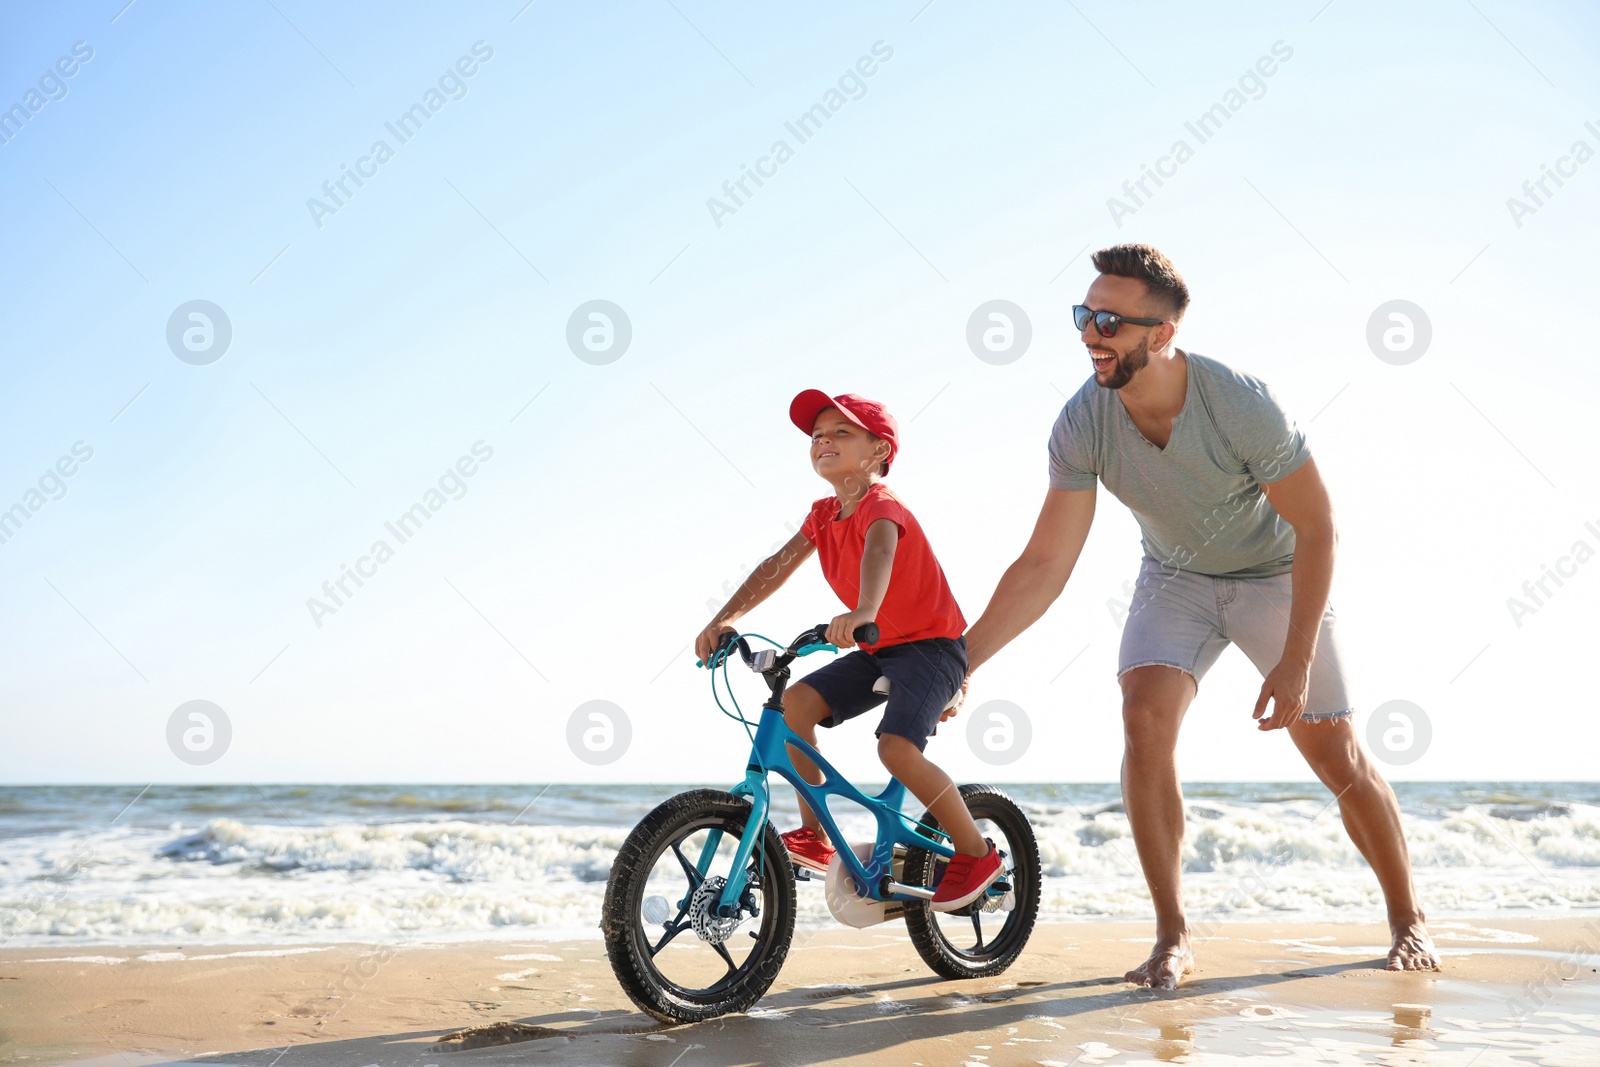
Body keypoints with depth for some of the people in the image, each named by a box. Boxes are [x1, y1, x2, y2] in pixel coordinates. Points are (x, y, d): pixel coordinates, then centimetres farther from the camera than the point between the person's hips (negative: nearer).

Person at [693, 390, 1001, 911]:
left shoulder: (881, 505, -19)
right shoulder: (824, 515, 7)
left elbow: (879, 549, -40)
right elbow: (777, 565, 3)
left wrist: (864, 612, -61)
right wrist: (724, 620, -9)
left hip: (932, 646, -8)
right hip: (880, 651, 8)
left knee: (897, 747, -27)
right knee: (795, 701, -10)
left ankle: (977, 853, -7)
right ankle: (814, 837, 0)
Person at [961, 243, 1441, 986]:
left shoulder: (1241, 407, -32)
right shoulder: (1082, 425, -23)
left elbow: (1317, 527, -22)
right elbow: (1045, 564, -19)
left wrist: (1296, 661, -25)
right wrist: (956, 662, -25)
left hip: (1275, 575, -2)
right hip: (1175, 578, 2)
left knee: (1335, 753, 0)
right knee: (1144, 721, -20)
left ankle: (1408, 920, 24)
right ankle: (1172, 939, -8)